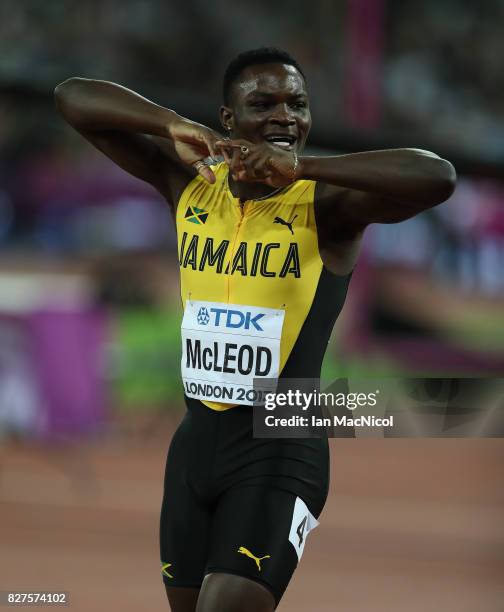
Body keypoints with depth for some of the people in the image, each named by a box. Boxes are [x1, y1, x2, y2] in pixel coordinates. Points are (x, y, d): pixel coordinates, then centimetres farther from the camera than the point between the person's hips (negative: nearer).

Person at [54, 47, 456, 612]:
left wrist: (298, 167, -34)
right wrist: (172, 125, -17)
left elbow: (438, 178, -30)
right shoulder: (190, 186, 2)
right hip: (195, 440, 6)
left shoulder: (327, 206, -11)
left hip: (280, 455, -6)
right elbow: (72, 98, 0)